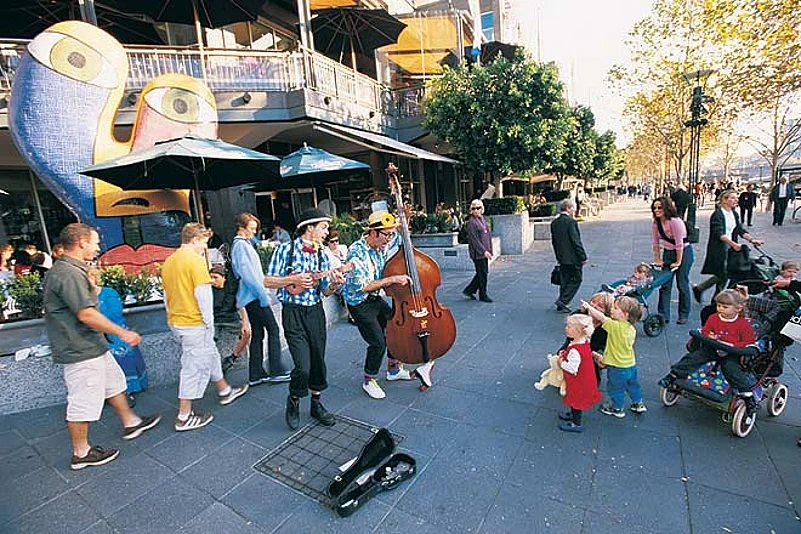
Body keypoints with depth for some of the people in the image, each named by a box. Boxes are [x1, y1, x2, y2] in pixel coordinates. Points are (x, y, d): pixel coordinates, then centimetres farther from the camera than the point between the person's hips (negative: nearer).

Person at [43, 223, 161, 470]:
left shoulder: (70, 270, 10)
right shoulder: (69, 274, -24)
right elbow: (86, 314, -27)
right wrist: (122, 333, -22)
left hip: (93, 346, 11)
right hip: (80, 350, -11)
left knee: (114, 382, 21)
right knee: (83, 402, 4)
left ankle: (130, 423, 37)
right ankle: (81, 453, 21)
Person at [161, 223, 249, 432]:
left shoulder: (169, 261, 10)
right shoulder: (195, 259, -16)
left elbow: (166, 294, 17)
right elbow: (202, 293, -20)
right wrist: (209, 321, -11)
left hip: (176, 321, 9)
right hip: (194, 323, -9)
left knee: (210, 355, 21)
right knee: (194, 366, 2)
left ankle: (225, 391, 37)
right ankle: (184, 417, 13)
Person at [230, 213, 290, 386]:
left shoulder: (246, 244, 19)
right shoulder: (241, 245, -11)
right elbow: (247, 274, -19)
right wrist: (263, 294, -18)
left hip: (252, 297, 10)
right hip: (254, 296, -10)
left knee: (257, 333, 11)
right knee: (273, 329, -5)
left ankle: (256, 375, 16)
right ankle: (277, 371, -1)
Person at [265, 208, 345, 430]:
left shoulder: (322, 255, 6)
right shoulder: (285, 249, -6)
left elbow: (324, 291, 8)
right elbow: (268, 281, -5)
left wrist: (334, 284, -13)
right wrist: (294, 279, -17)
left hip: (315, 311, 5)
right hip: (293, 312, -4)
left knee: (318, 361, 11)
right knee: (303, 366, -9)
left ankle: (316, 404, 32)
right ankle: (293, 400, 22)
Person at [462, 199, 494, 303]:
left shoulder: (483, 218, 12)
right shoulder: (471, 222, -13)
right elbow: (474, 239, -17)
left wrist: (489, 250, 13)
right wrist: (483, 251, -20)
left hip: (485, 251, 8)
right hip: (477, 252, -8)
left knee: (483, 272, 13)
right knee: (482, 273, 0)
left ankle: (469, 290, 25)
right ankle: (483, 295, 15)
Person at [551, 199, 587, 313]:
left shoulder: (554, 222, 7)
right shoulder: (571, 221, -16)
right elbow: (576, 241, -17)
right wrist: (583, 256, -10)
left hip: (562, 258, 7)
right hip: (573, 258, -7)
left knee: (564, 281, 15)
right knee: (576, 279, 6)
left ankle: (562, 304, 19)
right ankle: (563, 301, 0)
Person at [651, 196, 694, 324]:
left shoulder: (675, 221, -23)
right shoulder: (655, 223, -3)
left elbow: (679, 243, -21)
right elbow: (655, 242, 4)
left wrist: (678, 262, -17)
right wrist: (658, 259, 5)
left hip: (684, 252, -6)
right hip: (667, 253, 6)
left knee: (682, 284, 2)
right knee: (665, 284, 3)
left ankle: (684, 315, 16)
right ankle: (663, 315, 8)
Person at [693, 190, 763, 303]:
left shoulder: (734, 214, 12)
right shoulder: (717, 214, -14)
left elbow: (740, 230, 10)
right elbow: (719, 234, -23)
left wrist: (752, 239, -6)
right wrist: (733, 243, -34)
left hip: (730, 248, 8)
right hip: (718, 249, -8)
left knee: (724, 276, 8)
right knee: (722, 275, -7)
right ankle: (698, 288, 10)